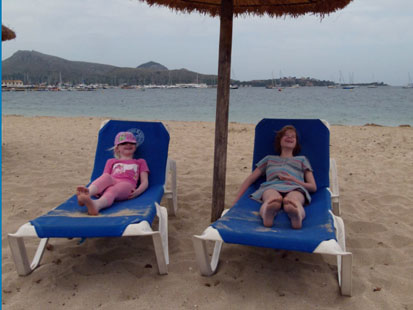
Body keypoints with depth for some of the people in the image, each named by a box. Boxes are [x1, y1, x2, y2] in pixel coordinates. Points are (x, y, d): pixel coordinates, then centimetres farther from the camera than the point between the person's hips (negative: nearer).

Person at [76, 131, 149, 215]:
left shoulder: (140, 162, 34)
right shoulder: (111, 161, 37)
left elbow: (145, 182, 19)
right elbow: (105, 178, 23)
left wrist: (138, 191, -6)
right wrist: (98, 190, -3)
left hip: (127, 185, -2)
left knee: (112, 190, -38)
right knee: (106, 176, -35)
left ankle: (96, 205, -71)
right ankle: (88, 193, -65)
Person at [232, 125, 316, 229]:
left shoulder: (302, 160, 34)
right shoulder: (269, 159, 36)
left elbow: (313, 187, 22)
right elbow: (250, 179, 29)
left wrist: (292, 179, 3)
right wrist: (237, 200, 15)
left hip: (295, 188, 0)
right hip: (272, 187, 1)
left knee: (292, 200, -43)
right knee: (274, 199, -43)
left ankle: (296, 215, -77)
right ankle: (268, 212, -76)